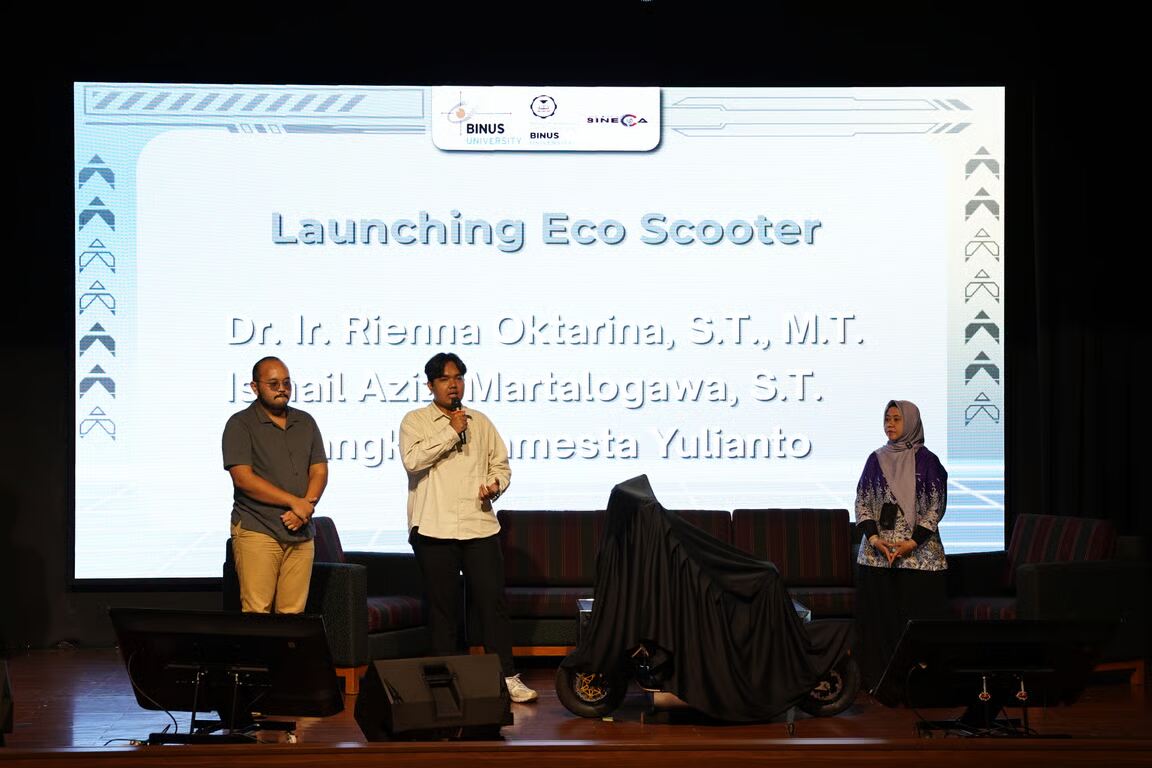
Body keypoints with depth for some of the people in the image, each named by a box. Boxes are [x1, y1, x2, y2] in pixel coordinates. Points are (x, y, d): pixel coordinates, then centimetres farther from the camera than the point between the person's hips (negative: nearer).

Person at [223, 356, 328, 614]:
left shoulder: (305, 423, 17)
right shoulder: (240, 424, 0)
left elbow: (319, 471, 12)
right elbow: (243, 478, -9)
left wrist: (306, 506, -9)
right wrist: (295, 502, -12)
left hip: (300, 533, 4)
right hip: (257, 531, -4)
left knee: (293, 613, -1)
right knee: (257, 613, -12)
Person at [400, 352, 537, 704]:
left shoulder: (481, 422, 16)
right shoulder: (415, 421, 4)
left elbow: (501, 464, 19)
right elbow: (412, 459, -14)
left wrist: (495, 483, -3)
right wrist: (451, 432, -12)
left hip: (480, 526, 3)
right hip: (434, 529, -3)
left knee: (492, 601, -2)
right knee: (443, 607, 3)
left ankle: (507, 676, 1)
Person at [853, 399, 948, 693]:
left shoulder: (926, 460, -1)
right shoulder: (876, 459, 9)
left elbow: (937, 505, -3)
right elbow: (862, 502, 8)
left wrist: (914, 541, -13)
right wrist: (873, 537, -7)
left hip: (919, 553, -3)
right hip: (878, 552, 3)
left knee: (917, 614, -4)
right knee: (879, 614, 2)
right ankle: (879, 678, 7)